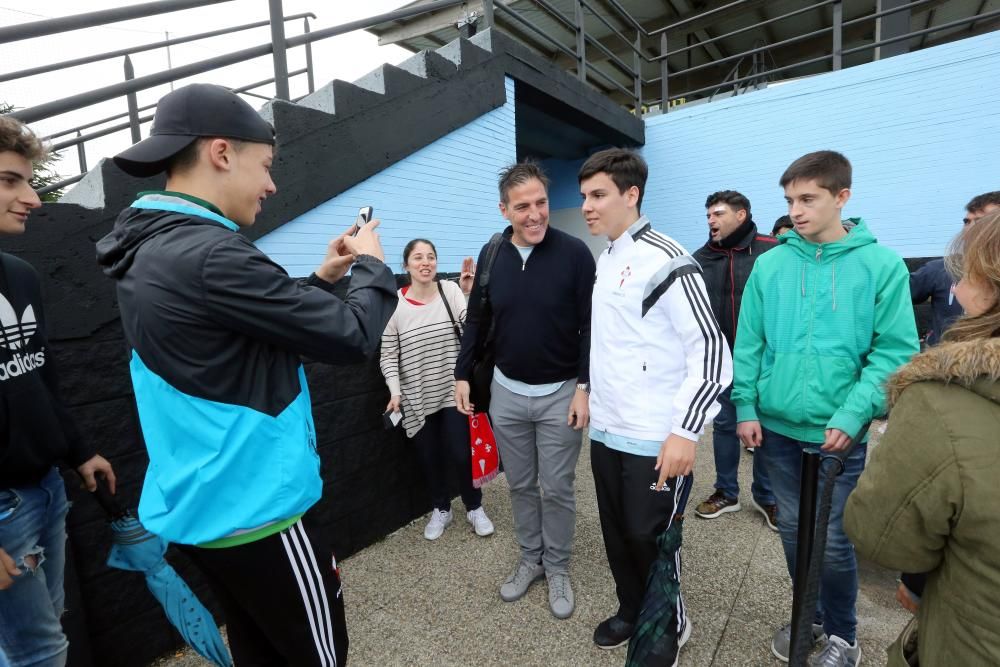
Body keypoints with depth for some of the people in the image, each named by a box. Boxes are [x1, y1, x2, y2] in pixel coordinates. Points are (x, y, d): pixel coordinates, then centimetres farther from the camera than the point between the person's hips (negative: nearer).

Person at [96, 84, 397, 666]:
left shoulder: (151, 250, 6)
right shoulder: (207, 253, -25)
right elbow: (352, 337, -23)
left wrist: (322, 280, 9)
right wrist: (372, 265, -6)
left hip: (203, 503, 9)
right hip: (252, 509, -9)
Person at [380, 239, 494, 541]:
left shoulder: (450, 290, -6)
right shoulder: (394, 303, -7)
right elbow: (388, 355, -4)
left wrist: (470, 293, -28)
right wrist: (395, 391, -13)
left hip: (453, 391, 0)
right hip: (416, 398, 1)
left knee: (461, 455, 5)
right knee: (429, 458, 14)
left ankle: (474, 507, 31)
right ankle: (441, 509, 39)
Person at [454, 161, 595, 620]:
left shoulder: (574, 253, -12)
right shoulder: (491, 255, 0)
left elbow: (591, 326, -10)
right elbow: (476, 320, 8)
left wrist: (584, 387, -14)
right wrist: (462, 374, 6)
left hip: (560, 394, -3)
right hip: (507, 392, 4)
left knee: (556, 488, 9)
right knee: (521, 484, 17)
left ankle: (557, 568, 32)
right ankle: (530, 559, 38)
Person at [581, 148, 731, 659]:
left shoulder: (666, 261, -15)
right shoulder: (605, 259, 10)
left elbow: (711, 352, -18)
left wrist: (685, 430, -21)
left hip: (653, 440, -7)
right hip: (605, 431, 8)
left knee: (649, 538, 8)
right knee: (617, 533, 19)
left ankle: (670, 626, 35)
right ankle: (633, 611, 42)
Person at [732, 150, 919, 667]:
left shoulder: (882, 265, -6)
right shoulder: (770, 265, 0)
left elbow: (894, 352, -8)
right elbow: (748, 345, 2)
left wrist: (852, 415, -17)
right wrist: (746, 407, -3)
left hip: (839, 432, -2)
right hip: (776, 427, 3)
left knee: (833, 541, 9)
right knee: (793, 529, 17)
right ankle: (809, 616, 42)